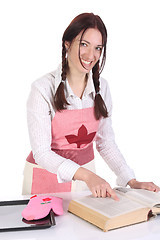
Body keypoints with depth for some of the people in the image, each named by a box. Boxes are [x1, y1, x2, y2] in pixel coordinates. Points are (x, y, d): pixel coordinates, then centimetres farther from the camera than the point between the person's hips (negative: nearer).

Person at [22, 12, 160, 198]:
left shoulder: (101, 87, -3)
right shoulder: (43, 89, -19)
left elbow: (106, 143, 3)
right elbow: (41, 153, -22)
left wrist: (132, 182, -6)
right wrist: (86, 175, -34)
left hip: (85, 175, 4)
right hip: (47, 179, -4)